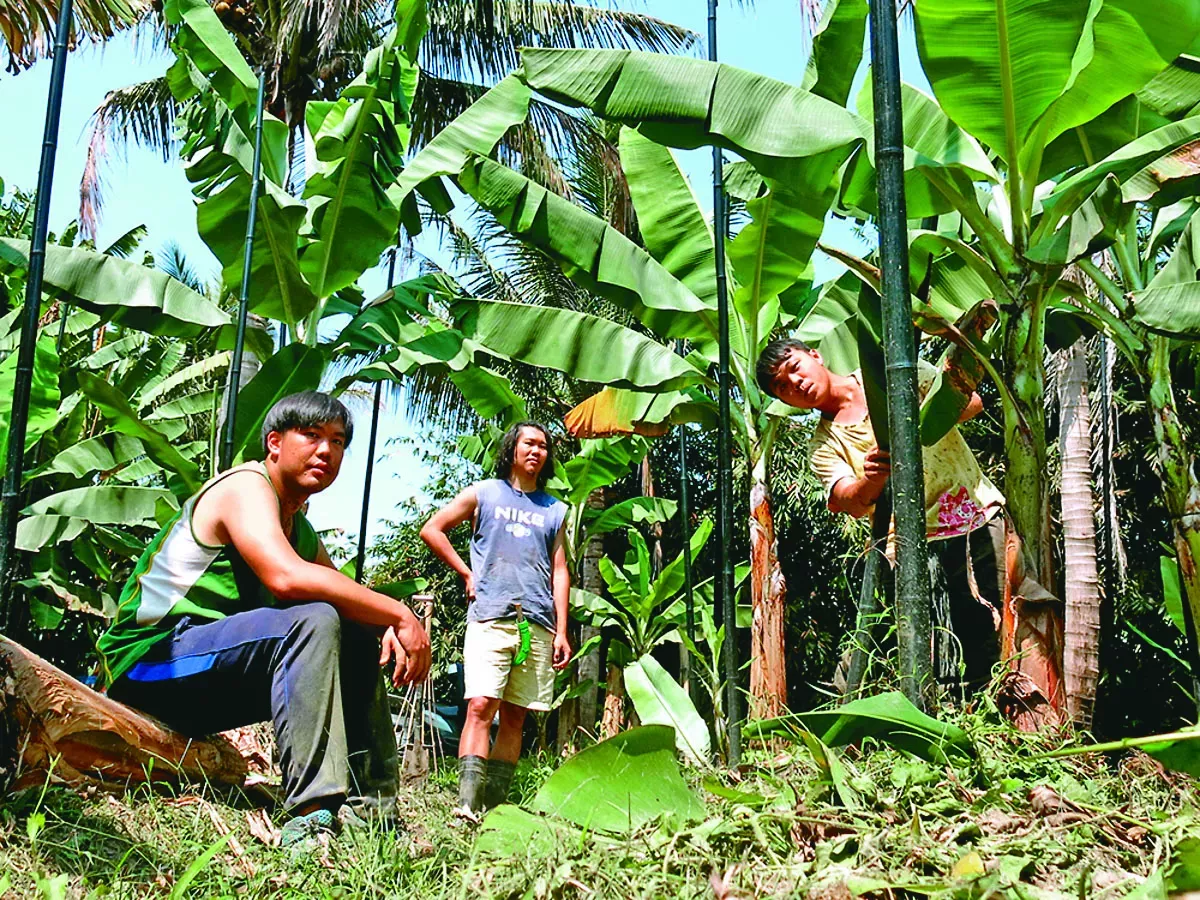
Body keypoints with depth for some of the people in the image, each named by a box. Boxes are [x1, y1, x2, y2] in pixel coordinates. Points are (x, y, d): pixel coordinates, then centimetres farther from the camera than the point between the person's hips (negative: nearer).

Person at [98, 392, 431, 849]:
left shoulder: (301, 530, 16)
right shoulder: (245, 486, -12)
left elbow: (350, 602, 13)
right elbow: (287, 577, -31)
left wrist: (387, 627, -12)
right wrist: (399, 614, -26)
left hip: (206, 683, 10)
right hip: (149, 660, -10)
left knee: (360, 644, 9)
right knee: (314, 622, -29)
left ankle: (372, 807, 1)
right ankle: (314, 812, -37)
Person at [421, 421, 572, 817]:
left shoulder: (555, 510, 18)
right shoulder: (484, 493, 11)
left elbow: (559, 571, 14)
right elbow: (431, 529, 12)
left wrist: (561, 631, 6)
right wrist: (466, 574, 6)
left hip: (538, 626, 3)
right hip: (490, 618, -3)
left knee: (515, 715, 4)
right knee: (481, 705, -15)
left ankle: (496, 803, 9)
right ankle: (468, 805, -21)